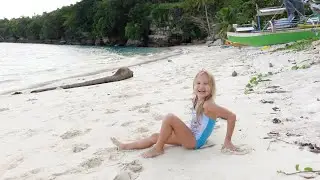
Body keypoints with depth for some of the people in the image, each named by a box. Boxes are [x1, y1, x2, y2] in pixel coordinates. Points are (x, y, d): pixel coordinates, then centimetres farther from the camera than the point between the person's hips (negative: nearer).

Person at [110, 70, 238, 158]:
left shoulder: (208, 105, -24)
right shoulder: (196, 101, 1)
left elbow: (232, 116, -23)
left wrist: (228, 141, -18)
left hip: (195, 141, -9)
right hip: (190, 137, 9)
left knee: (170, 118, -24)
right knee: (155, 136, 10)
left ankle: (158, 149, -6)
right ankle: (125, 146, 22)